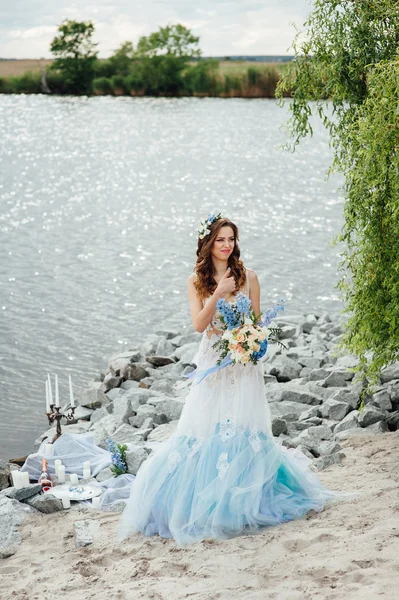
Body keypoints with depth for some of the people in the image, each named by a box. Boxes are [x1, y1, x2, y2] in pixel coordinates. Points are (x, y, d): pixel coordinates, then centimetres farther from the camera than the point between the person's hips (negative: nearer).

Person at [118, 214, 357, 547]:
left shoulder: (248, 276, 2)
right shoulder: (197, 281, 2)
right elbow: (199, 324, -7)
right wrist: (218, 293, -17)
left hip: (244, 364, 0)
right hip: (212, 363, 0)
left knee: (243, 427, -3)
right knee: (206, 428, -3)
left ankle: (243, 501, 8)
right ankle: (206, 503, 7)